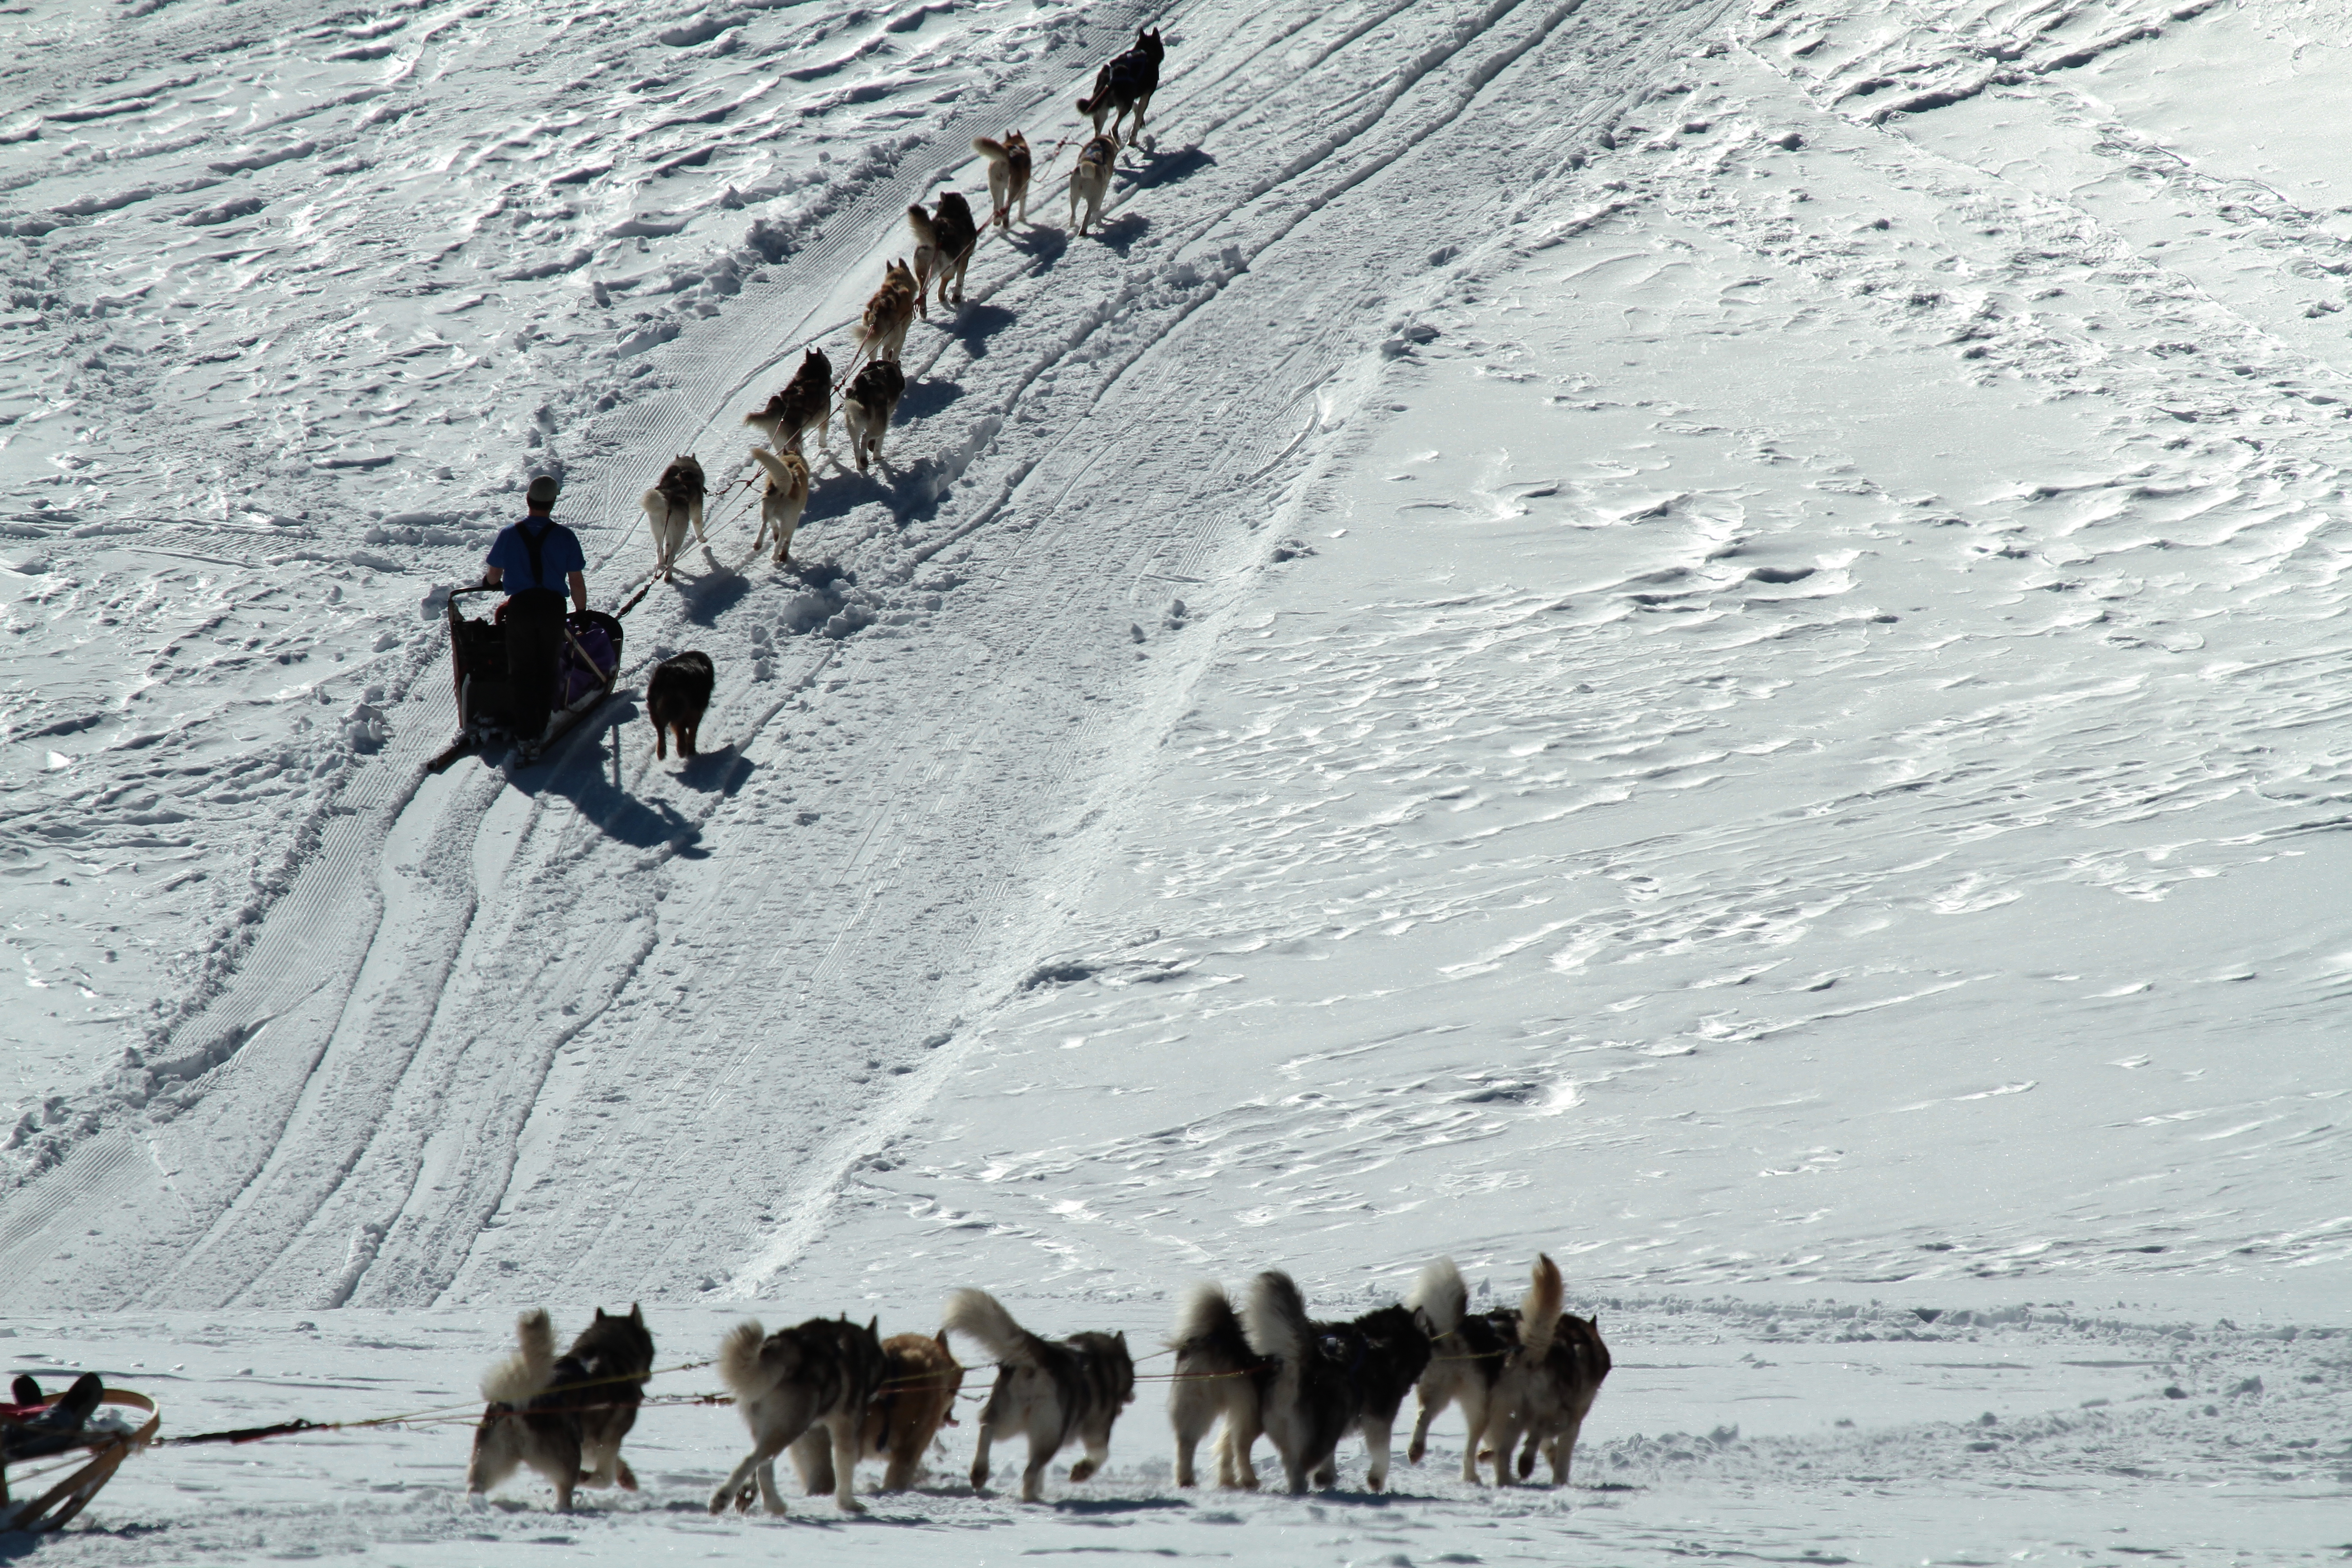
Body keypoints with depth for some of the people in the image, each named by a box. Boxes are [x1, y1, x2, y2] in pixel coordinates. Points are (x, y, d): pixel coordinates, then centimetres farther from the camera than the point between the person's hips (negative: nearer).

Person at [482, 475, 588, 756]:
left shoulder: (509, 534, -3)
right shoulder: (565, 537, -4)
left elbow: (493, 576, 7)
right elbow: (577, 582, -3)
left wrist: (490, 583, 31)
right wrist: (581, 615, 10)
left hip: (520, 606, 0)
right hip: (553, 607, 0)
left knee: (521, 672, 6)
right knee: (547, 671, 16)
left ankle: (527, 737, -3)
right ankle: (541, 729, 21)